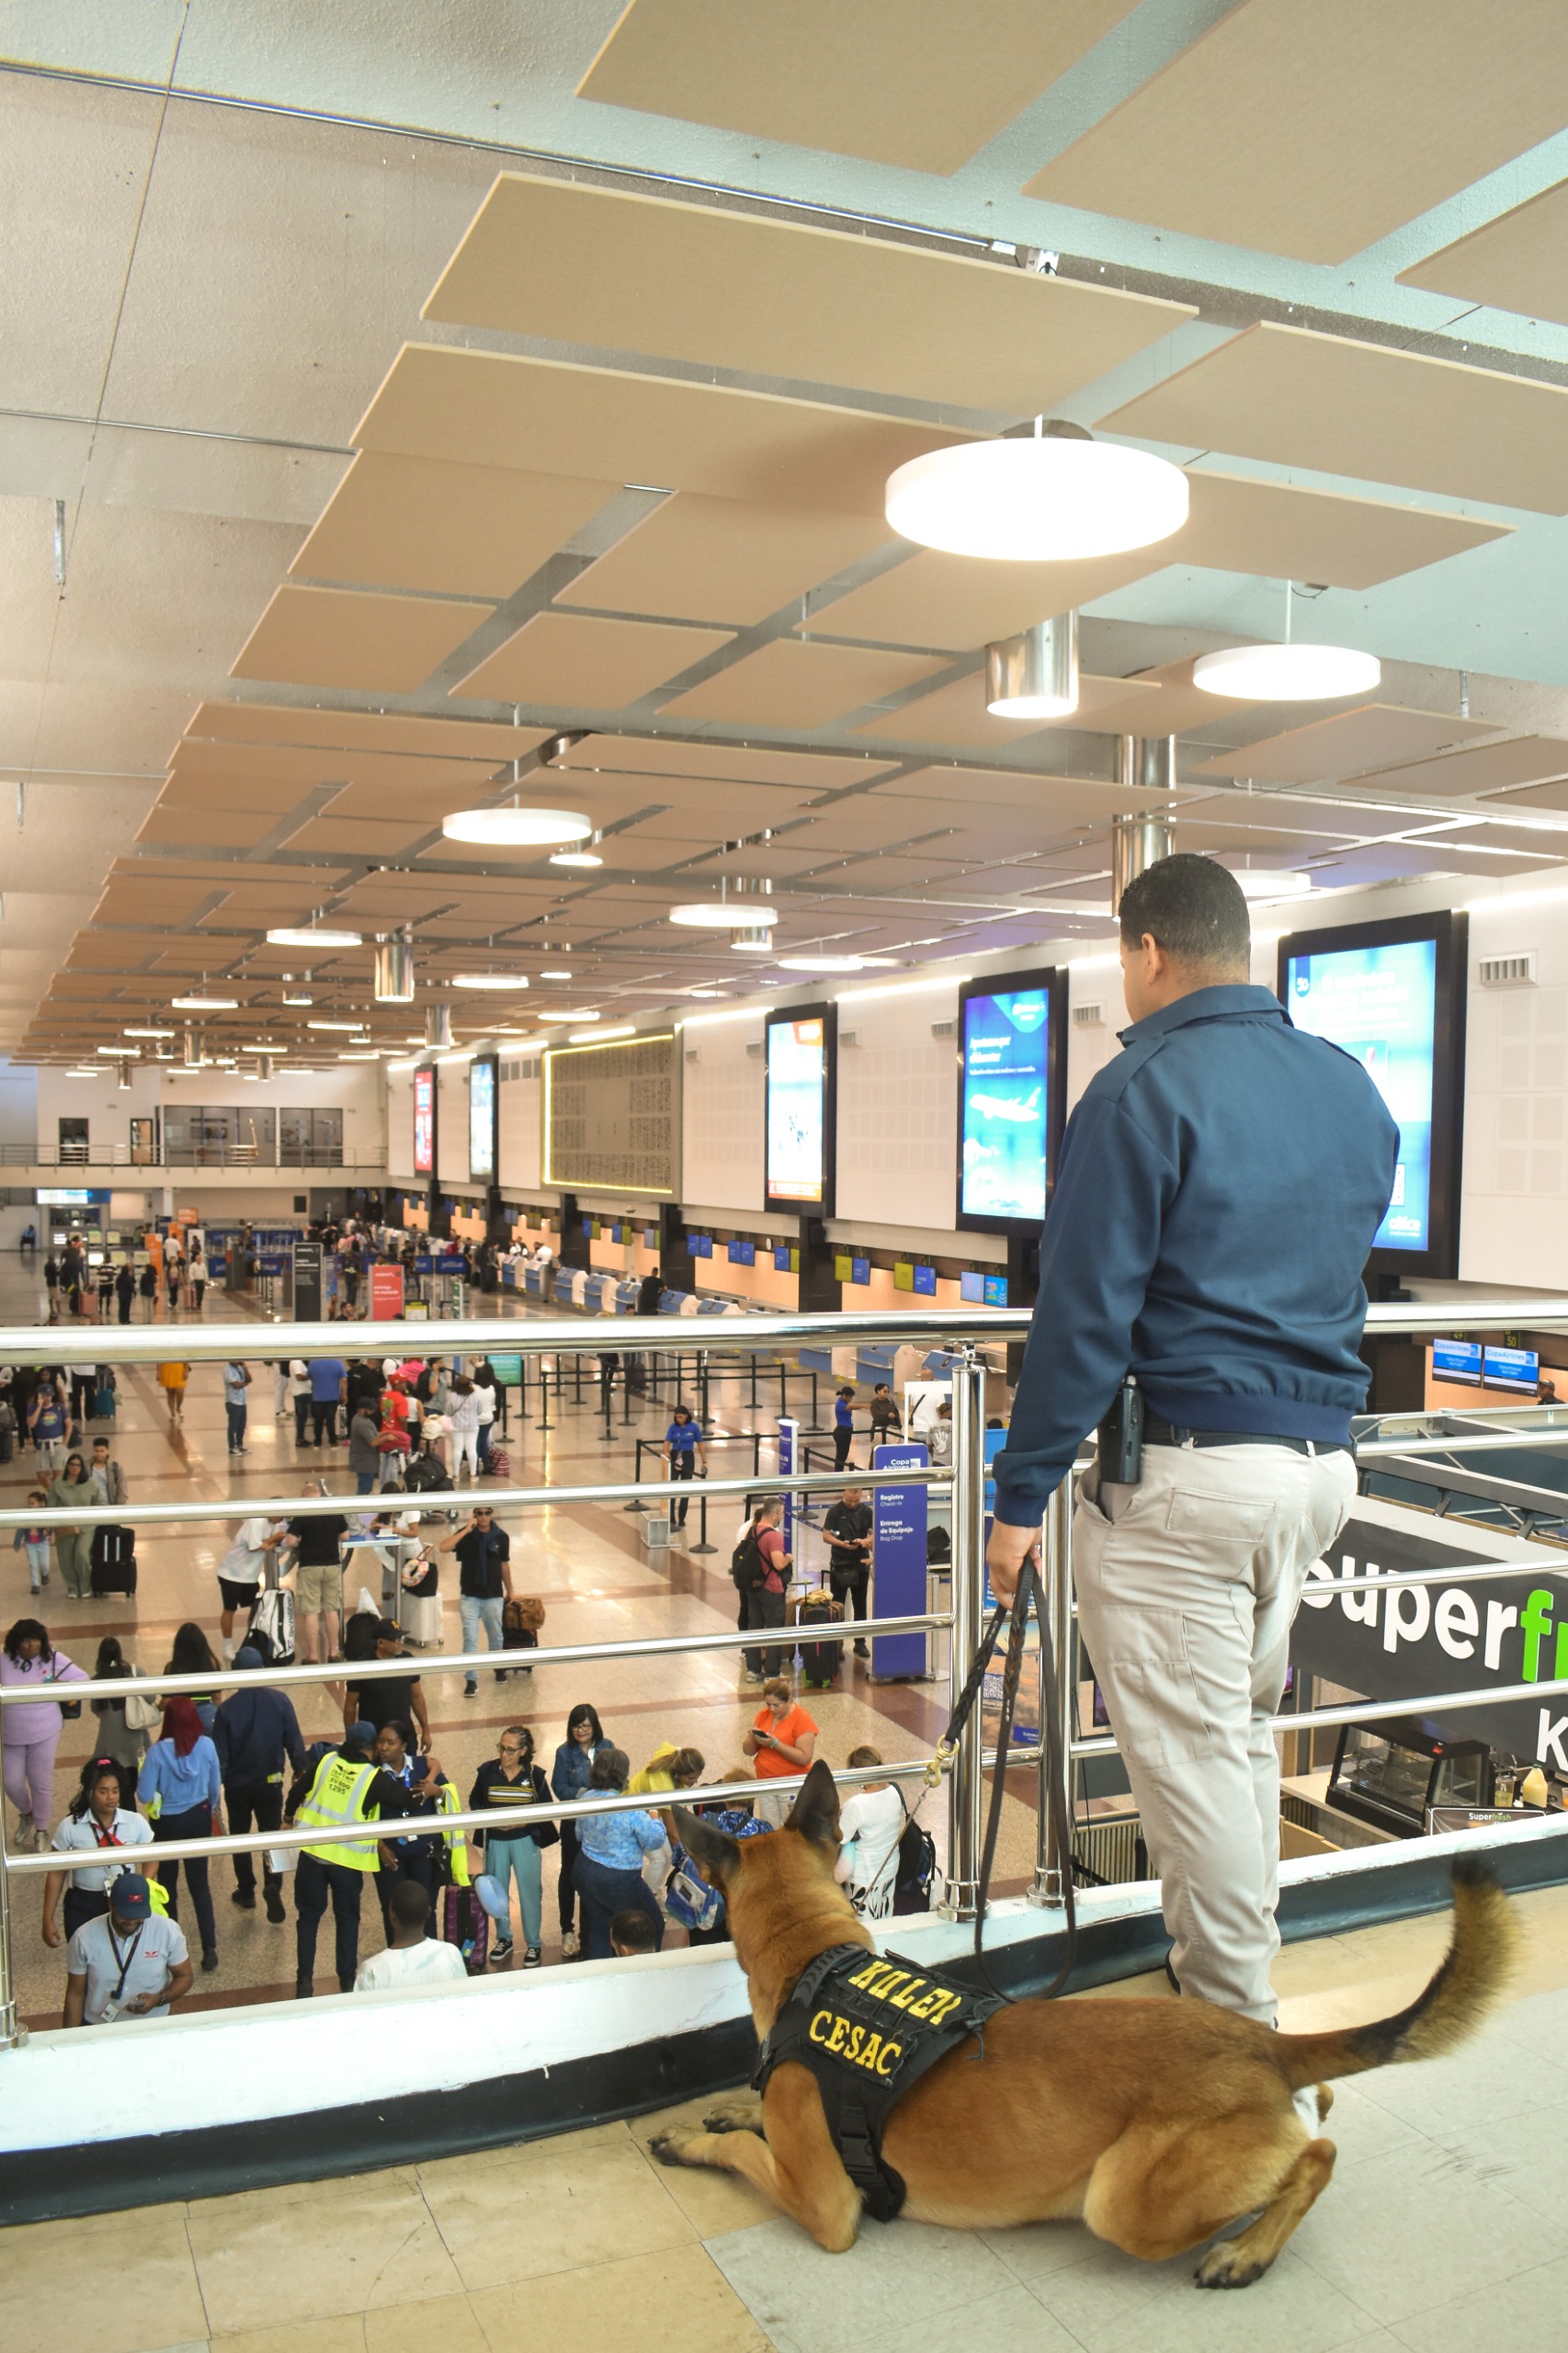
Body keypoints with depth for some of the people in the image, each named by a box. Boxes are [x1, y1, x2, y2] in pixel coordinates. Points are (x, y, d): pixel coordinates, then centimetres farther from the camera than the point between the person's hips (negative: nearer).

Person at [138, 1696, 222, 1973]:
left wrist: (142, 1768, 0)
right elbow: (216, 1787, -1)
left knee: (168, 1884, 18)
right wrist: (212, 1810, 19)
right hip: (199, 1820, 2)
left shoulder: (158, 1751, -20)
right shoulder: (206, 1745, -12)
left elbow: (144, 1796, -16)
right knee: (200, 1883, 11)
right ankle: (209, 1948, 6)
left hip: (168, 1823, -2)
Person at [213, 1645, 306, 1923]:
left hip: (237, 1785, 0)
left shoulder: (227, 1709, -14)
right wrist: (300, 1770, 7)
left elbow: (220, 1754, -8)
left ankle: (246, 1892, 27)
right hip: (270, 1782, 0)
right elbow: (294, 1742, -7)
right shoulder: (280, 1701, -12)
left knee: (240, 1837, 18)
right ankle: (273, 1884, -11)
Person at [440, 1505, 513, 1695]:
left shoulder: (501, 1537, -4)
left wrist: (509, 1591, 15)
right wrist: (466, 1530, -27)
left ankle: (499, 1666, 41)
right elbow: (444, 1547, -26)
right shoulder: (466, 1534, -8)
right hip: (469, 1596, -1)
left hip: (493, 1596, 1)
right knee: (470, 1639, -1)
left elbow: (504, 1565, 7)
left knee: (496, 1636, 15)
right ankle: (471, 1679, 8)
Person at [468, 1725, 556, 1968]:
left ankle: (533, 1944, 18)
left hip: (525, 1840, -2)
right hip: (495, 1841, 2)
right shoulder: (487, 1771, -7)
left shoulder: (534, 1774, -10)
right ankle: (503, 1939, 33)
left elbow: (545, 1808, -3)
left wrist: (524, 1821, -18)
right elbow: (474, 1801, 4)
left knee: (529, 1892, 3)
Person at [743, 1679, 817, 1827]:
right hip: (764, 1782, 5)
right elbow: (748, 1751, 8)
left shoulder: (802, 1719, -11)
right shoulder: (763, 1715, 6)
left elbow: (804, 1758, -19)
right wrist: (753, 1738, -14)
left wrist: (775, 1743, -24)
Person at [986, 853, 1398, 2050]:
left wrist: (1023, 1493, -9)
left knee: (1192, 1753, 4)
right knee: (1245, 1730, 21)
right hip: (1320, 1463, 8)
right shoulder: (1354, 1088, 10)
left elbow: (1083, 1315, -15)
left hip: (1186, 1470, -8)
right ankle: (1234, 1985, 33)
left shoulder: (1145, 1092, -12)